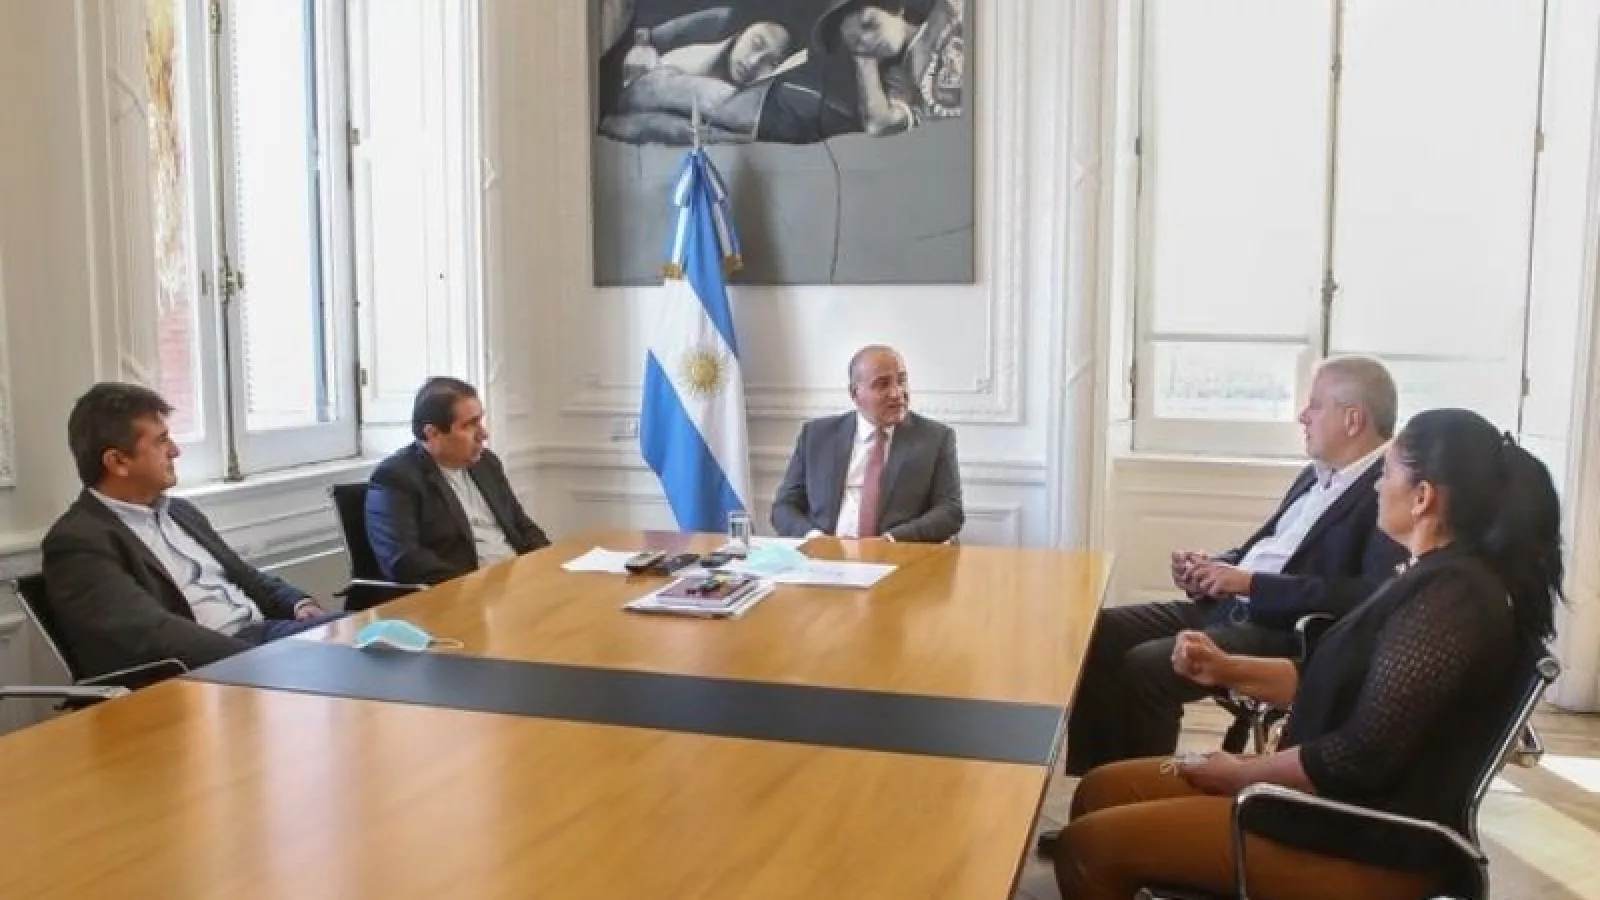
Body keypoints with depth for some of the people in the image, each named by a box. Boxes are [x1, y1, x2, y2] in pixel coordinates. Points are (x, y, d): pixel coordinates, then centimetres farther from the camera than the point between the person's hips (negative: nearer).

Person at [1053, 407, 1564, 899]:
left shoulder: (1451, 596, -22)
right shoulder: (1437, 578, 12)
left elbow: (1363, 756, -25)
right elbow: (1338, 682, 18)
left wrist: (1240, 773, -10)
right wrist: (1227, 670, 5)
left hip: (1369, 844, -10)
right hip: (1343, 801, 10)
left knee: (1088, 845, -13)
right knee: (1103, 790, 8)